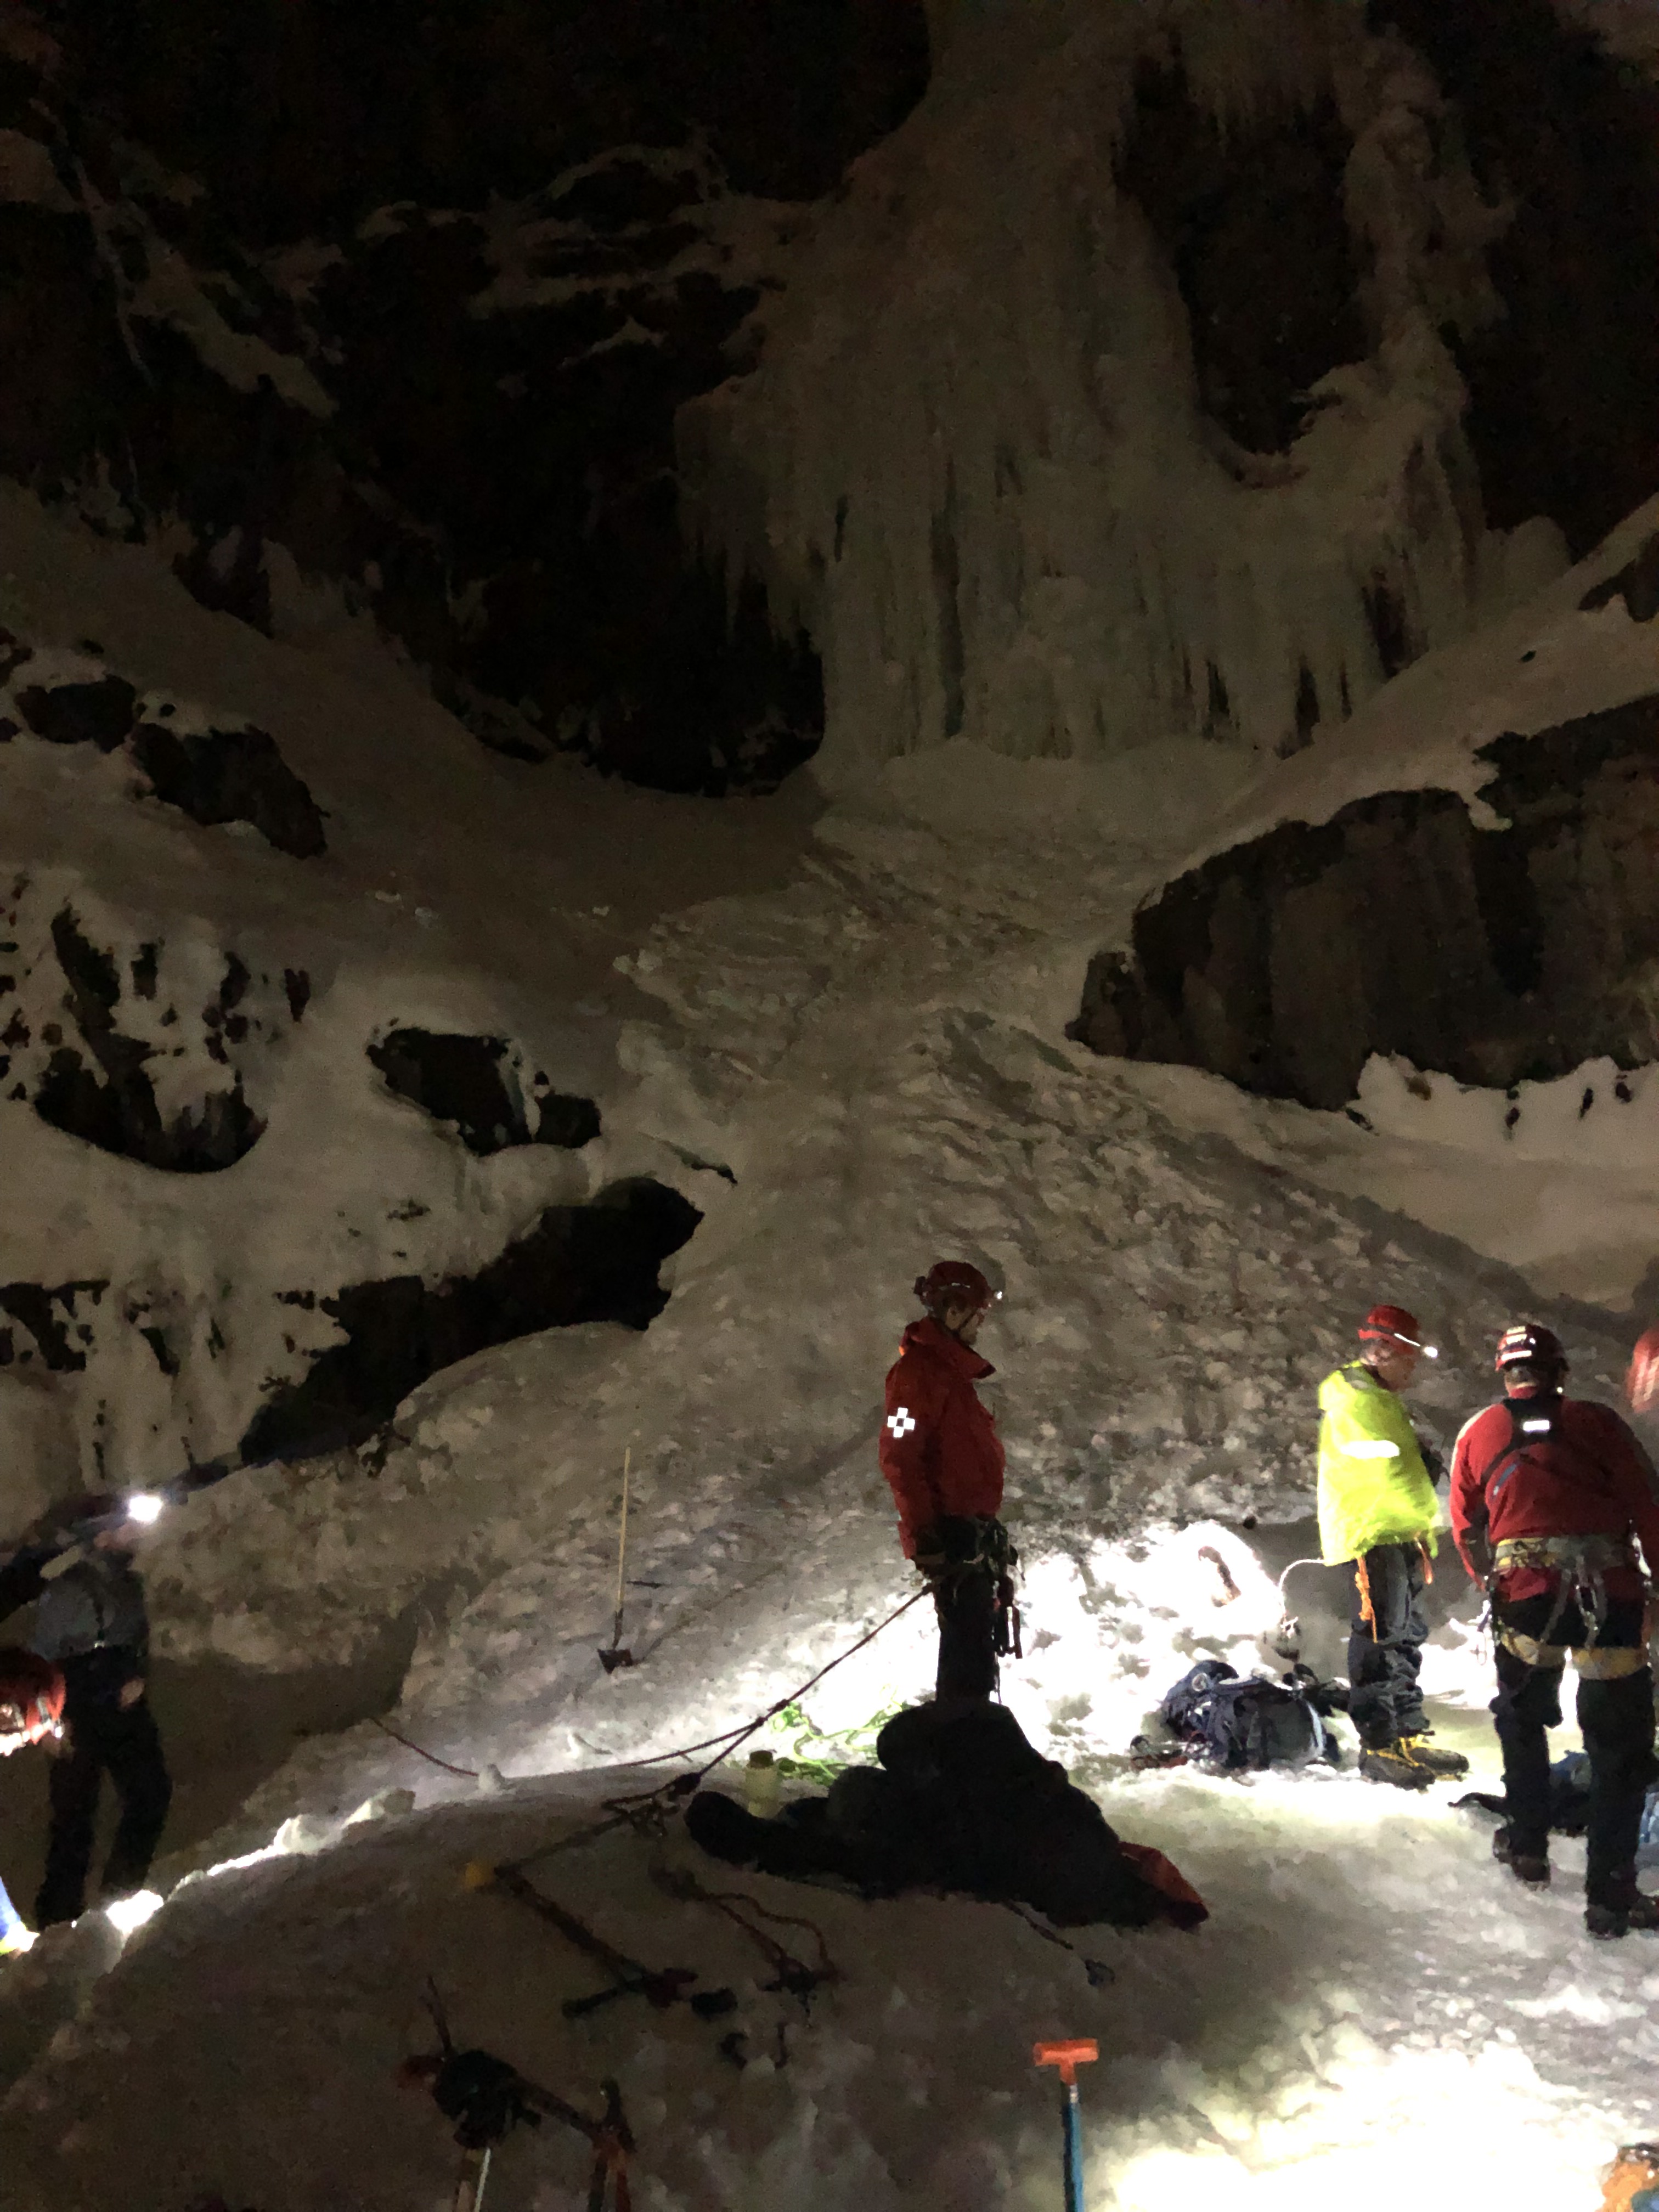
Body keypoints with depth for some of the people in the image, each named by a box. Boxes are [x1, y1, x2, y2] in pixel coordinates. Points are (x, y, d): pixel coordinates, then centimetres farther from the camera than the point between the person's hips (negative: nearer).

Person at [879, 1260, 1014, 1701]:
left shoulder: (950, 1367, 16)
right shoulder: (918, 1371, -16)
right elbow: (899, 1460, -22)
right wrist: (928, 1542, -24)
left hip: (972, 1531, 10)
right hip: (953, 1536, -10)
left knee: (978, 1642, 18)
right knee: (968, 1645, -10)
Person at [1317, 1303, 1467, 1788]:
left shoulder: (1381, 1400, 22)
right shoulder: (1354, 1397, -11)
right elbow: (1390, 1470, -16)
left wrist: (1422, 1531, 11)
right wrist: (1427, 1518, -6)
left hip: (1398, 1536, 10)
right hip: (1372, 1536, -10)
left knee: (1406, 1637, 14)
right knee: (1381, 1638, -9)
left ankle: (1407, 1735, 23)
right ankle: (1379, 1746, -5)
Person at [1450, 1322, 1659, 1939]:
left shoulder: (1478, 1434, 11)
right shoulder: (1596, 1423, 4)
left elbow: (1466, 1526, 16)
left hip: (1524, 1596, 2)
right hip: (1609, 1597, -2)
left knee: (1522, 1719, 26)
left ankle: (1527, 1847, 31)